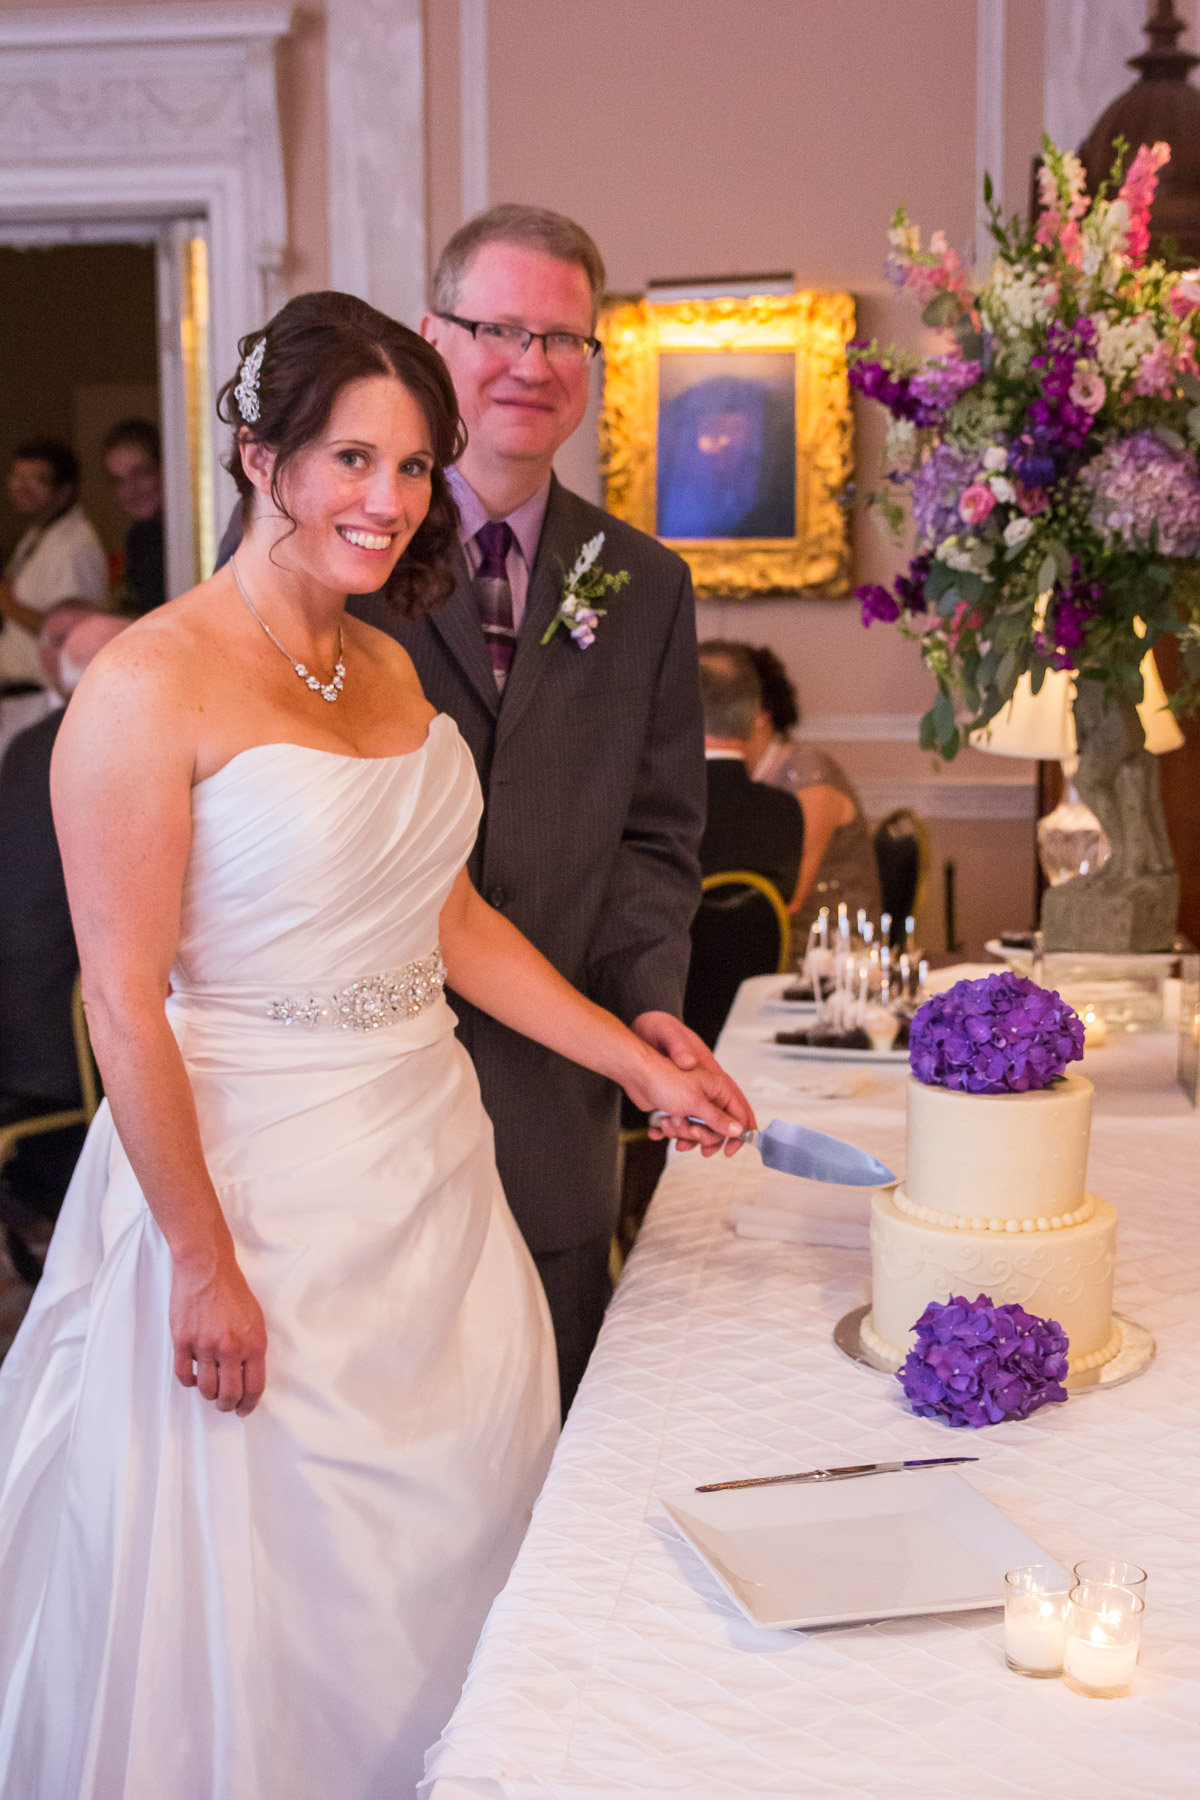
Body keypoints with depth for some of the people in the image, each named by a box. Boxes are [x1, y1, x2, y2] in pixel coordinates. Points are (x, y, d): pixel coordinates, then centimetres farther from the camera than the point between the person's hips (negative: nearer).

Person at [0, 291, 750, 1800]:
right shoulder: (151, 684, -15)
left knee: (442, 1553, 17)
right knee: (257, 1581, 6)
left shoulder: (389, 669, 9)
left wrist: (641, 1068, 11)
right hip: (251, 1179, -7)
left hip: (433, 1166, 7)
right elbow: (125, 1001, -16)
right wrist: (204, 1261, -16)